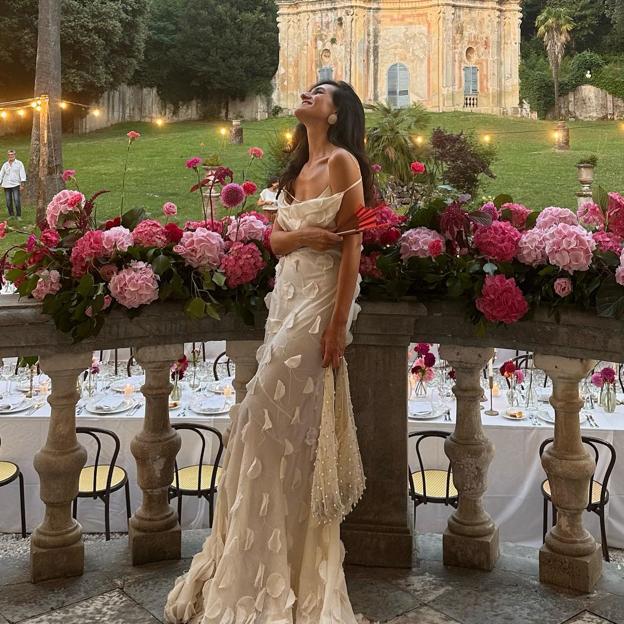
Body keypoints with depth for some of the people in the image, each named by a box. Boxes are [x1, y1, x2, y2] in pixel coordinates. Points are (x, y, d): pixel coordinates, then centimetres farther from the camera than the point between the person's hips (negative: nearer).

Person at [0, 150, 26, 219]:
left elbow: (22, 174, -2)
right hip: (6, 185, 4)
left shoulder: (19, 163, 3)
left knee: (17, 201, -12)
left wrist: (22, 185, -9)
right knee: (8, 202, 3)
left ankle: (18, 216, -4)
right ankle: (11, 215, 13)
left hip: (15, 185, -4)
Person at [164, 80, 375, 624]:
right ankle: (266, 563, 20)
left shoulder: (344, 162, -5)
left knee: (270, 421, -6)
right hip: (285, 298, 7)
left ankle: (265, 573, 7)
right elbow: (274, 238, 11)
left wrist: (339, 325, -18)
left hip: (318, 300, -7)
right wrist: (304, 236, -12)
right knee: (285, 429, 10)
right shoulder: (297, 171, 19)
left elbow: (353, 247, -12)